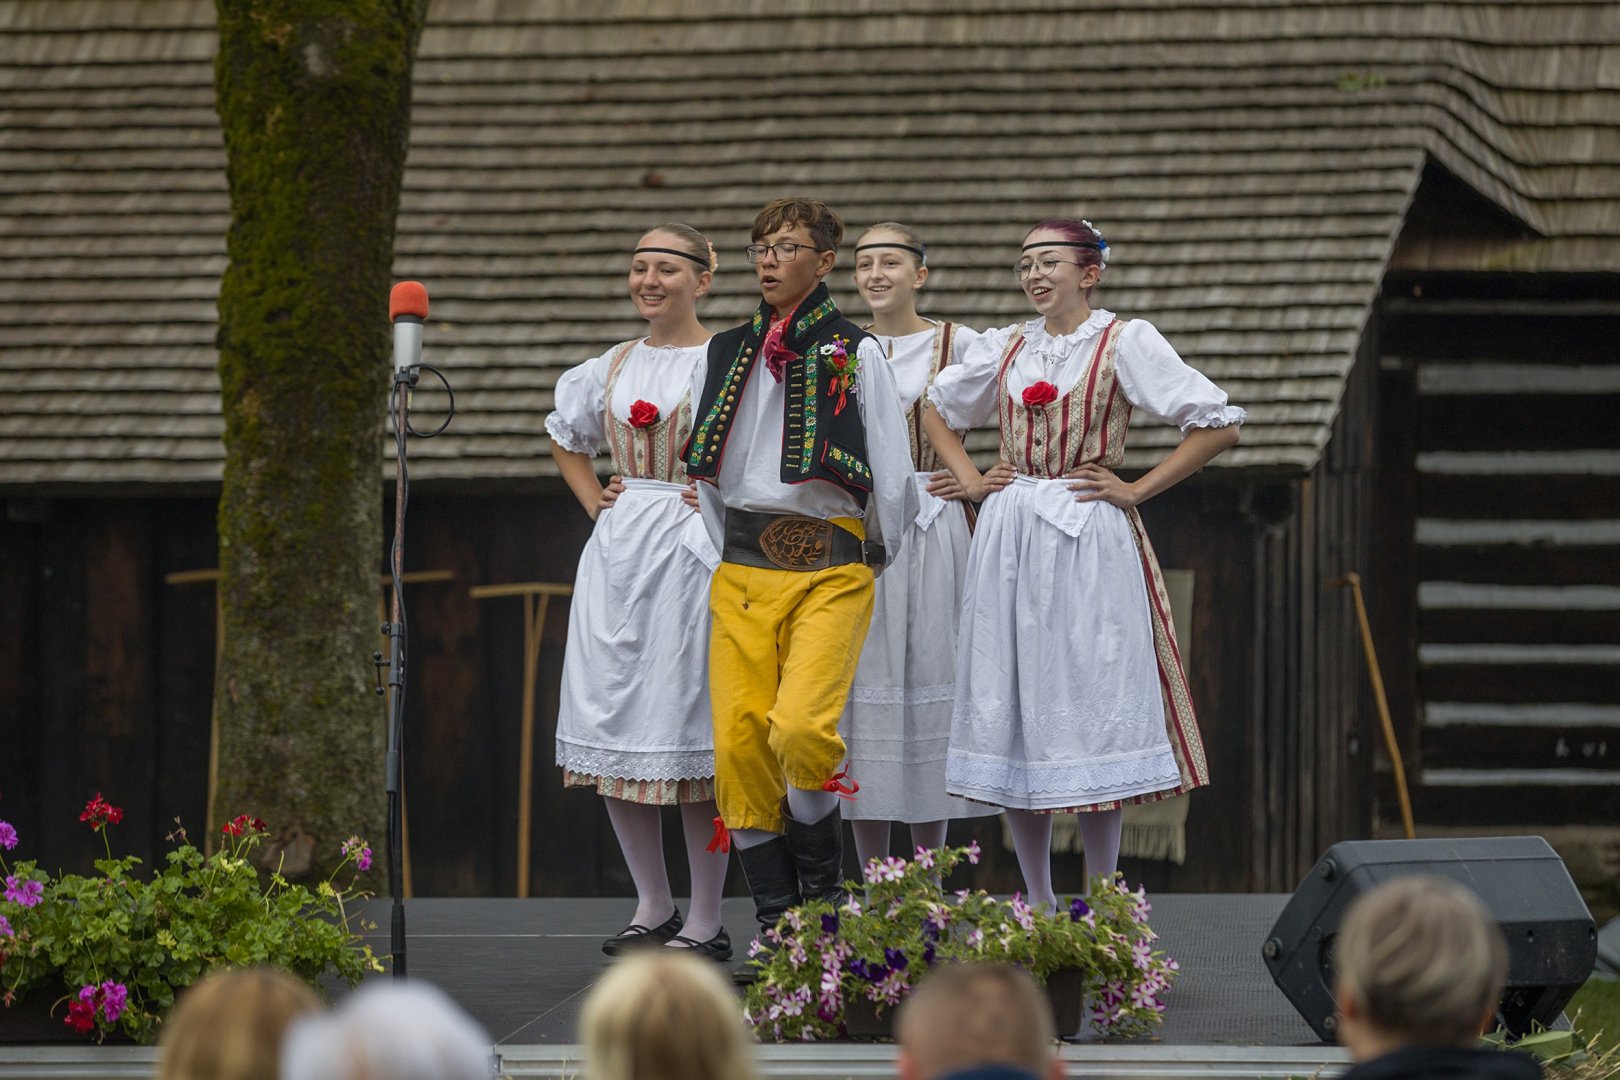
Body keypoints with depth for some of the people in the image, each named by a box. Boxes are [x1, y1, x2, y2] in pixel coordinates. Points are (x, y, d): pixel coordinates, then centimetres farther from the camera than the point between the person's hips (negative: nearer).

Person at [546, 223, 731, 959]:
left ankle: (705, 923, 0)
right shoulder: (612, 368, 13)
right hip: (618, 551, 6)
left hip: (693, 552, -6)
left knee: (688, 734, -6)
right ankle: (653, 907, 16)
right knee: (615, 731, 5)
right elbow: (565, 436, 31)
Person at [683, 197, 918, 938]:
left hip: (829, 570, -4)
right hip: (741, 571, 4)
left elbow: (893, 475, 4)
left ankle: (821, 885, 0)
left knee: (801, 727, -22)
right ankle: (775, 922, 1)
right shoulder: (726, 354, 14)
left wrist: (871, 558, 12)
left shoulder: (855, 354, 1)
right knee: (737, 741, -5)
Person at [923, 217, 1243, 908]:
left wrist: (1136, 490, -7)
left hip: (1089, 541, -4)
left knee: (1090, 709, -5)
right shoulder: (1005, 348, 12)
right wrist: (970, 480, 14)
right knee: (1015, 715, 3)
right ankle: (1039, 906, 10)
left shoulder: (1125, 342, -2)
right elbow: (936, 409, 29)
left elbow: (1218, 423, -6)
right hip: (1009, 543, 5)